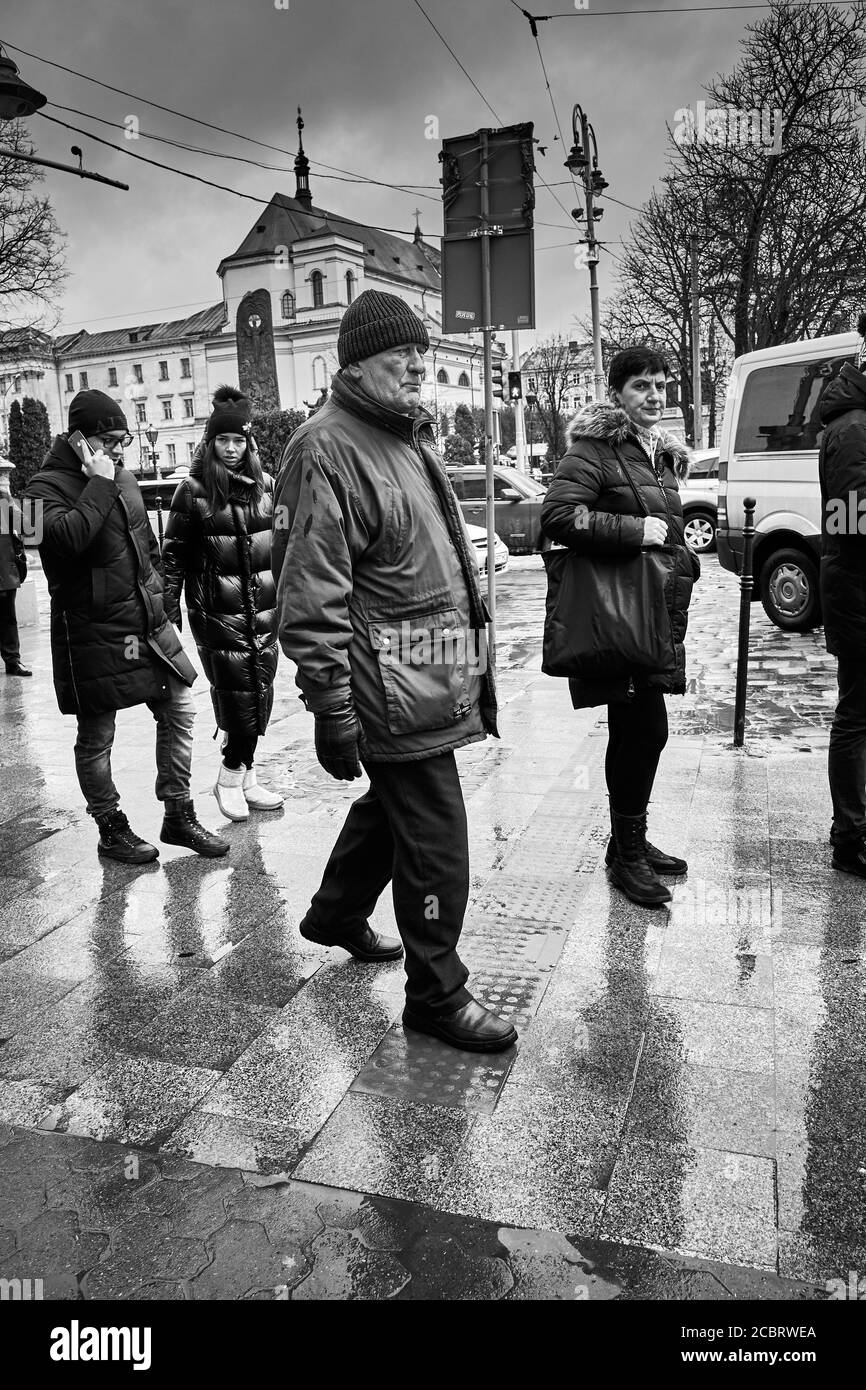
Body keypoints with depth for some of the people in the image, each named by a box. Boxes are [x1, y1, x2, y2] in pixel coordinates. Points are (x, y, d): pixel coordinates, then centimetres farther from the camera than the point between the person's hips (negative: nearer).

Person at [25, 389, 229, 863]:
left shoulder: (124, 479, 14)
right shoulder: (48, 485, -9)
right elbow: (67, 537, -30)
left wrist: (154, 585, 16)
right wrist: (99, 484, -22)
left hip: (145, 622, 7)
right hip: (92, 632, -7)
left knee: (179, 709, 7)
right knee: (96, 736, 4)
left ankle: (178, 815, 20)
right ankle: (111, 829, 21)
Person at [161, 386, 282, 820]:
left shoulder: (264, 484, 9)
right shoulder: (194, 490, -4)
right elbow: (173, 556, -3)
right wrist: (170, 613, -7)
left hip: (265, 608, 5)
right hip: (218, 612, -5)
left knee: (260, 696, 7)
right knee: (238, 697, -6)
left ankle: (241, 777, 21)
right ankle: (233, 779, 13)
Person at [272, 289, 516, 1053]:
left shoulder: (411, 438, 17)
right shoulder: (327, 451, -15)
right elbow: (312, 596, -20)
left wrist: (471, 657, 25)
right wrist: (332, 707, -22)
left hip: (435, 675, 10)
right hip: (391, 687, -10)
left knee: (391, 802, 24)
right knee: (435, 840, -2)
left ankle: (336, 913, 47)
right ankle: (437, 996, 15)